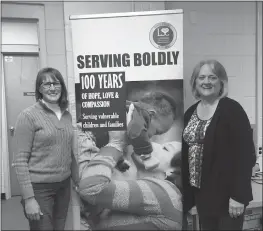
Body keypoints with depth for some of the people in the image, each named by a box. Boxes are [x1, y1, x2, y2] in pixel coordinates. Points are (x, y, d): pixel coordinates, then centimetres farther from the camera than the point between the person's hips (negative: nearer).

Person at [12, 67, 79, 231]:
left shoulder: (67, 115, 6)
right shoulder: (29, 115, -11)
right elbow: (20, 160, -13)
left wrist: (78, 181, 13)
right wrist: (28, 198, -16)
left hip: (64, 186, 6)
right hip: (39, 188, -5)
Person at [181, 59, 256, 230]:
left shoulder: (232, 109, -12)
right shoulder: (190, 112, 6)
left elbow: (245, 154, -16)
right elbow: (185, 153, 10)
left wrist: (238, 195, -18)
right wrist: (185, 190, 9)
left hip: (227, 193, -5)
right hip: (201, 192, 6)